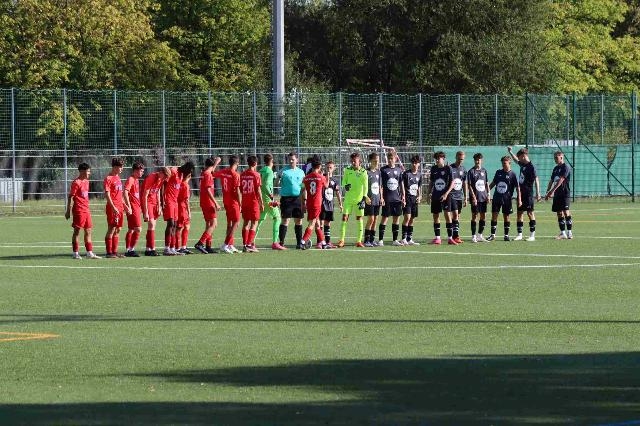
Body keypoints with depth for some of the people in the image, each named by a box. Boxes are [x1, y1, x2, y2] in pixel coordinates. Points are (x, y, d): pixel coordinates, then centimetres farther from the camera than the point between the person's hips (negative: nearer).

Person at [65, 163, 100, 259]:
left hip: (86, 210, 9)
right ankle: (75, 253, 3)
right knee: (77, 231, -2)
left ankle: (89, 253, 12)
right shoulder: (76, 183, -12)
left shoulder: (86, 181, 13)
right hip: (78, 210, -9)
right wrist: (68, 211, -14)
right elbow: (70, 197, -12)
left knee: (88, 231, 9)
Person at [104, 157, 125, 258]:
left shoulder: (118, 178, 16)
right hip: (112, 207, -9)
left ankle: (114, 252, 14)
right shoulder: (108, 179, -10)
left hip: (119, 207, 9)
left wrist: (124, 205, 21)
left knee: (118, 229, 9)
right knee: (111, 229, -7)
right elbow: (107, 195, -15)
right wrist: (113, 207, -22)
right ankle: (109, 252, -6)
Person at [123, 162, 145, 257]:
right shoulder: (130, 180, -12)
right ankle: (131, 249, -10)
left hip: (136, 207, 10)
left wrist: (139, 207, 22)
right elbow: (125, 193, -23)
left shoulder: (136, 180, 16)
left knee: (131, 230, 11)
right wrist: (129, 207, -26)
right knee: (138, 229, -13)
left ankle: (128, 250, 15)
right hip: (132, 208, -10)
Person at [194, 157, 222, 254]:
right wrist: (216, 203, -21)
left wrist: (216, 162, 47)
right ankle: (200, 243, -22)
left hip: (203, 203, 9)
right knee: (213, 224, -12)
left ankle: (208, 247, 17)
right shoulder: (208, 174, -14)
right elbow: (208, 190, -21)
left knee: (209, 224, 15)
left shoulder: (203, 173, 12)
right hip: (209, 202, -9)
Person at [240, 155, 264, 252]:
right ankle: (250, 244, -9)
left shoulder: (242, 175, 5)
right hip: (254, 201, -5)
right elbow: (258, 190, -10)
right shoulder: (256, 175, -9)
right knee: (254, 223, 0)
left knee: (246, 222, 12)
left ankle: (245, 244, 10)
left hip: (244, 201, 5)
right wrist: (261, 203, -4)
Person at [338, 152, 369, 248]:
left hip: (359, 199, -2)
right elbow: (343, 182, 10)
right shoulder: (347, 170, 5)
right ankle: (341, 240, 0)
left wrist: (364, 198, -11)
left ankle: (359, 241, 6)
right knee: (344, 218, -3)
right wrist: (346, 185, -14)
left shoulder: (363, 172, -2)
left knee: (359, 219, 1)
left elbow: (365, 186, -4)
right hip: (348, 199, 2)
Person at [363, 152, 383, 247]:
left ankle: (372, 240, 13)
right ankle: (366, 240, -4)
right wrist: (366, 197, -17)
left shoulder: (378, 172, 13)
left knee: (375, 220, 8)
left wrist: (381, 197, 13)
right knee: (371, 219, -9)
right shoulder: (367, 172, -8)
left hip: (377, 200, 7)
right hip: (370, 200, -7)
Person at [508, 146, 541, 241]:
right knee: (519, 213, 8)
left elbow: (536, 180, -17)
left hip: (528, 194, -8)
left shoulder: (531, 166, -13)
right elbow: (516, 160, 34)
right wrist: (510, 152, 34)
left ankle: (532, 235, 0)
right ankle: (519, 235, 13)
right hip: (521, 193, 8)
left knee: (530, 213, -4)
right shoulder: (522, 164, 11)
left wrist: (537, 193, -21)